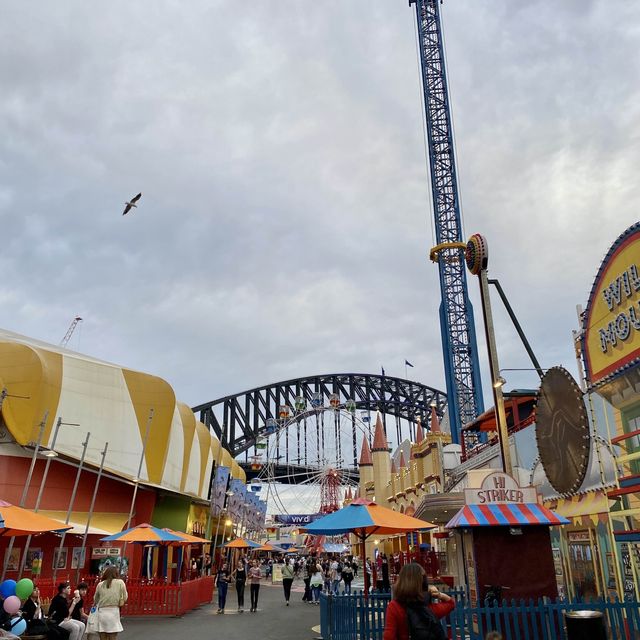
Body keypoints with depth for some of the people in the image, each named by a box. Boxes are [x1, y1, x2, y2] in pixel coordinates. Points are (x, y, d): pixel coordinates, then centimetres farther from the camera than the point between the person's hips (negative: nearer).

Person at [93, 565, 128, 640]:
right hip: (113, 612, -2)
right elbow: (124, 598, 1)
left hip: (101, 612, 2)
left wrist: (95, 604, 42)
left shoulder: (100, 584, 8)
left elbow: (95, 599, 20)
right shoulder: (120, 582, 2)